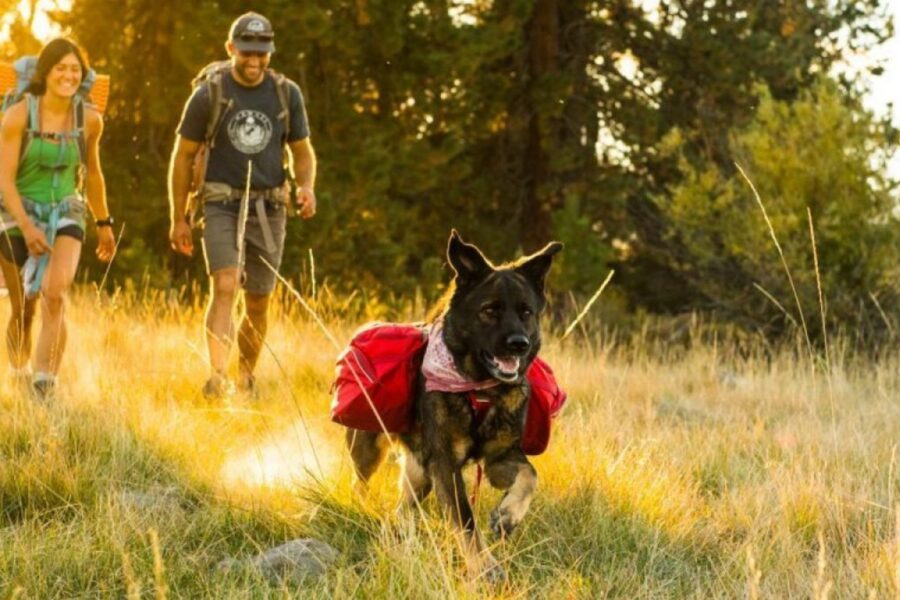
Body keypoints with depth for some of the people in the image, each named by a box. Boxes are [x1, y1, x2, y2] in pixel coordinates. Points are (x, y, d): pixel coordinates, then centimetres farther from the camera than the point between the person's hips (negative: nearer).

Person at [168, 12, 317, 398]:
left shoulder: (286, 94, 3)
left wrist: (306, 186, -10)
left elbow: (302, 150, 13)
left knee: (258, 304, 10)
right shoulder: (209, 94, -4)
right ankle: (217, 378, -30)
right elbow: (183, 156, 4)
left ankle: (246, 378, 28)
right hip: (222, 207, -3)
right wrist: (178, 219, 3)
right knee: (225, 288, -22)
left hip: (269, 210, 3)